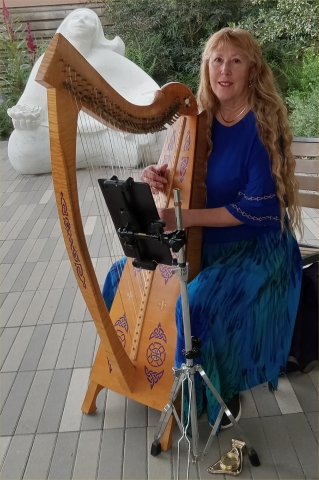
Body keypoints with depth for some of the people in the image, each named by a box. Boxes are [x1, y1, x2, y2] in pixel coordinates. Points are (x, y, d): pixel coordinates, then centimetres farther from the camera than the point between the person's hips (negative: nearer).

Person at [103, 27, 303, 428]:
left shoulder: (263, 125, -17)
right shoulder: (201, 119, 1)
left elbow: (256, 209, -22)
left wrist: (184, 218, -26)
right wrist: (161, 180, -15)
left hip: (255, 245, -7)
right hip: (204, 239, 7)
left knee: (198, 303, -28)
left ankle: (224, 393, 3)